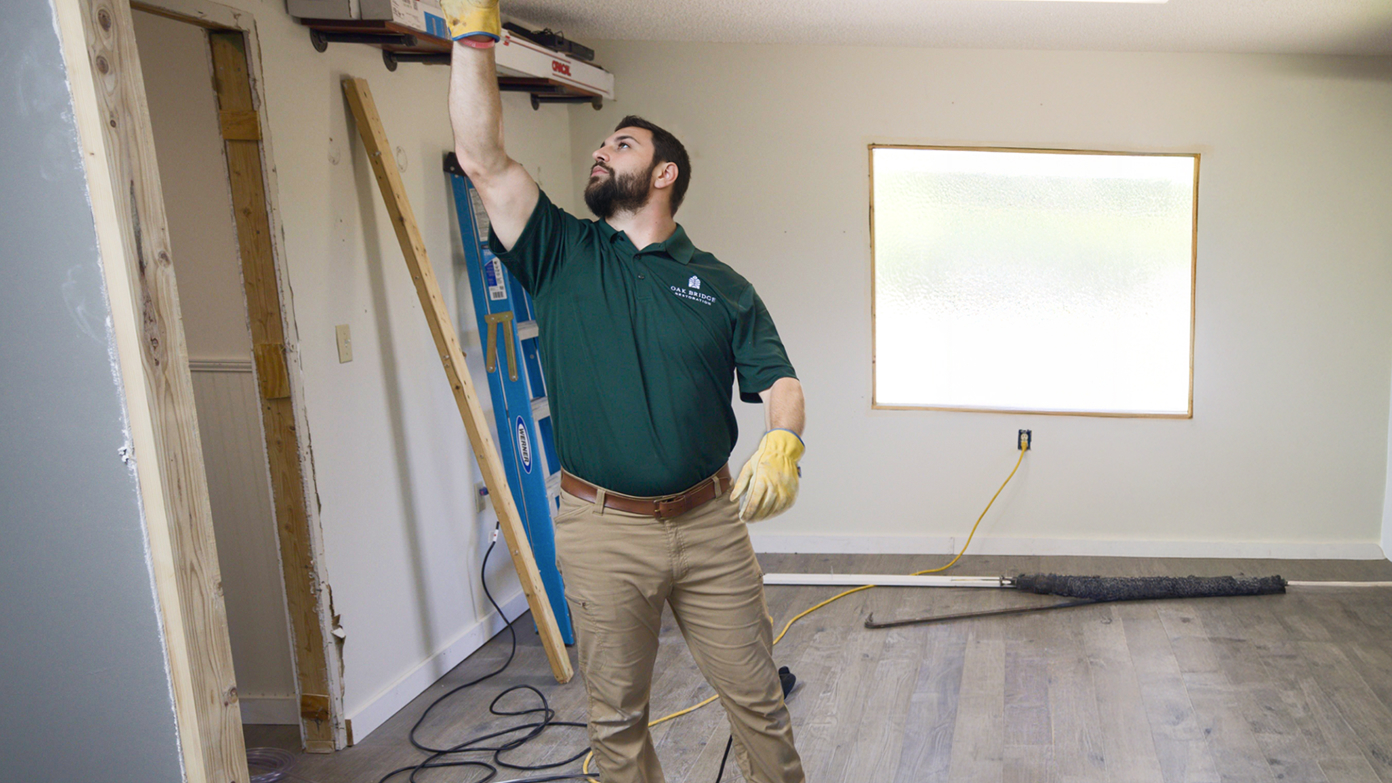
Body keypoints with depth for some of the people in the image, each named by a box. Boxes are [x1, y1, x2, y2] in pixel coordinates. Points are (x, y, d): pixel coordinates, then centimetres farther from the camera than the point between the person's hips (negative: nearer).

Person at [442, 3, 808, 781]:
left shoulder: (721, 286, 4)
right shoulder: (562, 255, 3)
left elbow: (779, 381, -2)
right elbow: (483, 157, -7)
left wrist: (783, 442, -24)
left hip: (710, 521, 0)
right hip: (601, 530, 0)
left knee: (758, 698, 13)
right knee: (617, 716, 14)